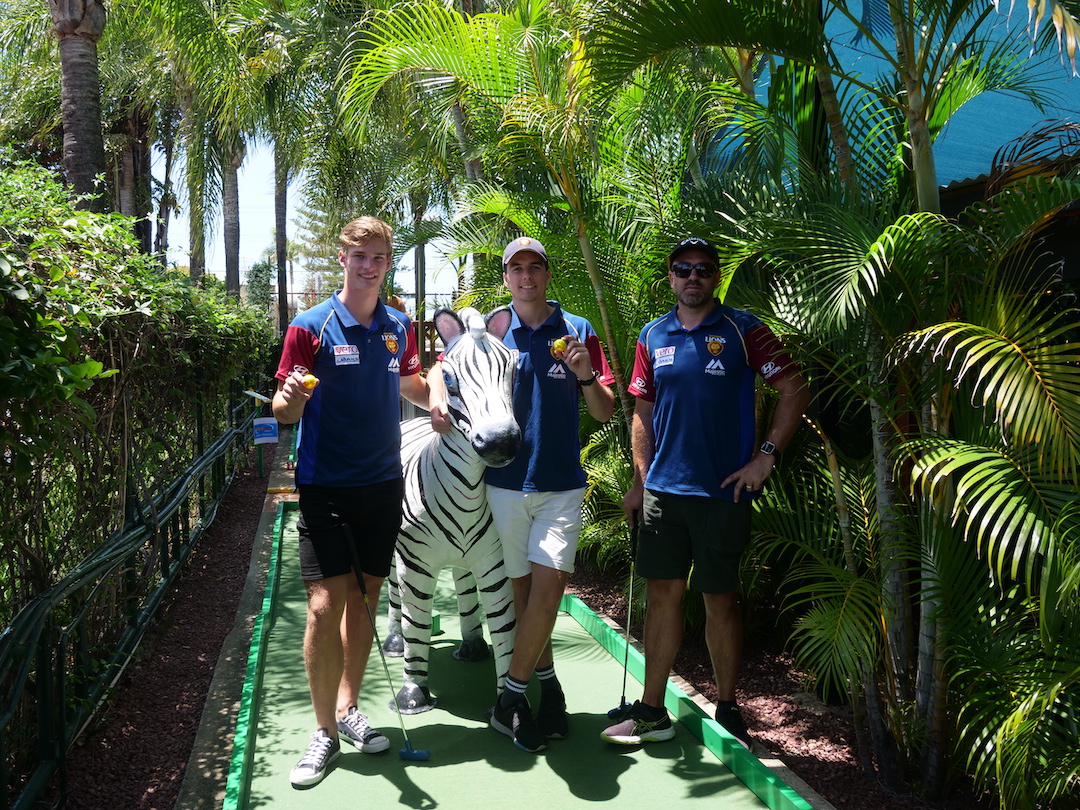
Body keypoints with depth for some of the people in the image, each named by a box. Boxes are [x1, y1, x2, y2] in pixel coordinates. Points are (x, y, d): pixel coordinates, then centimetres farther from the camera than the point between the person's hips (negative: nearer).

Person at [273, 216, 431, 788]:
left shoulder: (398, 327, 8)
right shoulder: (311, 325, -5)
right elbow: (284, 413, -5)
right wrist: (293, 396, -27)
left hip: (382, 483, 4)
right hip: (326, 487, -4)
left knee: (363, 600, 12)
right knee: (324, 606, -8)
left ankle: (348, 708, 29)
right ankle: (324, 732, 9)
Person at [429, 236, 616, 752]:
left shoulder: (578, 331, 3)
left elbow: (605, 414, 3)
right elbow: (442, 366, 17)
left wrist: (587, 376, -17)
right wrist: (438, 398, -4)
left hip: (561, 483, -1)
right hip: (506, 481, 1)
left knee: (549, 583, -12)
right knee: (523, 588, 7)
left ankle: (511, 699, 1)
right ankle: (547, 683, 24)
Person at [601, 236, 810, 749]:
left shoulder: (741, 330, -1)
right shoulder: (653, 336, 10)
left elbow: (795, 390, -2)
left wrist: (765, 456, -8)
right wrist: (640, 479, 7)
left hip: (723, 491, -3)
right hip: (662, 489, 3)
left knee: (721, 599, 6)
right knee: (662, 594, 7)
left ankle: (727, 712, 22)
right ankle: (651, 712, 18)